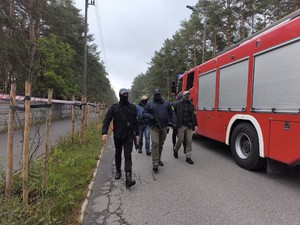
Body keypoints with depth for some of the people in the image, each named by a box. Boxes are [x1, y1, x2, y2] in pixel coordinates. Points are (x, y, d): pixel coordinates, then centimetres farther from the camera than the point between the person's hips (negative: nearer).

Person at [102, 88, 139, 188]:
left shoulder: (132, 107, 6)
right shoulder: (114, 107, -1)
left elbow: (135, 121, 12)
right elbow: (107, 120, -6)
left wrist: (137, 134, 11)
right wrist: (104, 132, -18)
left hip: (129, 136, 0)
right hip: (117, 136, 0)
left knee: (128, 155, -9)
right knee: (118, 154, 16)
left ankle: (128, 177, -14)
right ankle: (118, 171, 36)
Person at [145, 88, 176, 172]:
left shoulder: (167, 103, 12)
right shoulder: (149, 103, 7)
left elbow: (171, 113, 12)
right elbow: (145, 113, 10)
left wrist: (174, 122, -2)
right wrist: (149, 116, -12)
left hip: (164, 127, 3)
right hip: (154, 127, -3)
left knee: (161, 144, 13)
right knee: (155, 144, -15)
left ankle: (158, 159, 31)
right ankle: (155, 163, -11)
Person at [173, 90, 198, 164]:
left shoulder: (191, 105, 11)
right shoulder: (178, 104, -1)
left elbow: (194, 115, 14)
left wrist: (195, 125, 8)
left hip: (189, 126, 3)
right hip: (181, 125, -3)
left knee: (189, 141, 1)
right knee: (180, 140, 3)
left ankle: (188, 157, 9)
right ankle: (175, 150, 34)